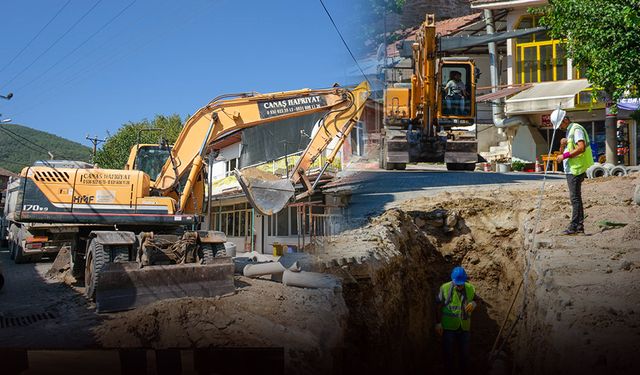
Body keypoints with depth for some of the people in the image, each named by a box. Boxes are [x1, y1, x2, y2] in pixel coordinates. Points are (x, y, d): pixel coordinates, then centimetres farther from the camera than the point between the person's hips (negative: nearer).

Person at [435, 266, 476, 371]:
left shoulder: (470, 288, -5)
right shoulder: (444, 288, -12)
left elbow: (474, 301, 10)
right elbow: (439, 307, -4)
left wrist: (473, 304, -15)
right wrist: (438, 323, -6)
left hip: (464, 327, 2)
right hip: (448, 327, -2)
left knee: (465, 351, 15)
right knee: (448, 351, 10)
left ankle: (465, 370, 35)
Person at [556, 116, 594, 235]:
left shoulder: (576, 129, -12)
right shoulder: (569, 131, 19)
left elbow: (581, 148, -25)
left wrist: (564, 156, -20)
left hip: (576, 168, -11)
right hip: (572, 169, 11)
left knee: (575, 198, -9)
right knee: (576, 198, 11)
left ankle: (574, 226, -8)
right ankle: (579, 226, 15)